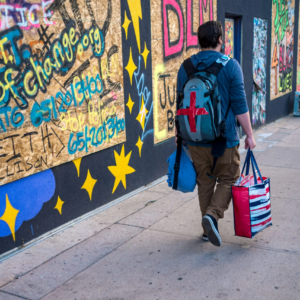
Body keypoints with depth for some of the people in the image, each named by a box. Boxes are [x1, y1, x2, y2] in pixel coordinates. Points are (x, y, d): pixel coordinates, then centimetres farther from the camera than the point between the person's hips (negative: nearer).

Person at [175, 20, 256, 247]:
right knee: (228, 179, 12)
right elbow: (239, 105, -10)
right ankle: (213, 215, -11)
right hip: (224, 138, -4)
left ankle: (209, 229, 21)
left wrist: (180, 133, 20)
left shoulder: (185, 67, 4)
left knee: (205, 182, 14)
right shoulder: (230, 66, -8)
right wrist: (249, 135, -3)